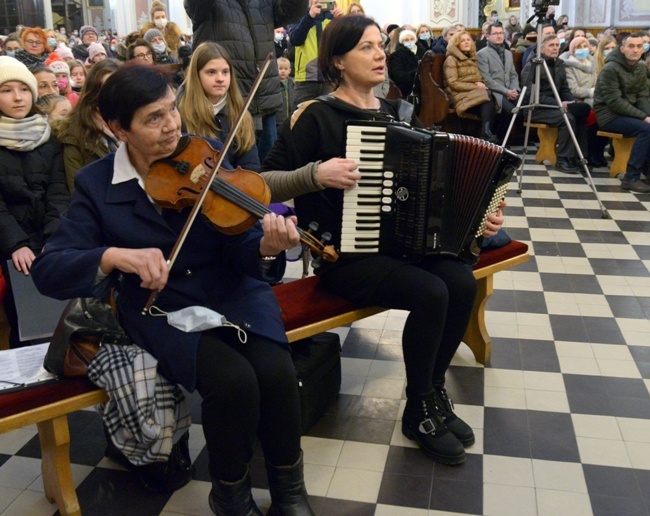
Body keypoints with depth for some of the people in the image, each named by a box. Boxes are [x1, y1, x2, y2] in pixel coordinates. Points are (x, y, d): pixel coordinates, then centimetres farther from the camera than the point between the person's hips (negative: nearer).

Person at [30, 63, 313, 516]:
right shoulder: (95, 184, -4)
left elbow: (239, 250, -8)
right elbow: (48, 271, -10)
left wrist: (265, 249, -32)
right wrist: (114, 255, -29)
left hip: (232, 295, 2)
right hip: (163, 313, -1)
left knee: (276, 369, -25)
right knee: (233, 379, -28)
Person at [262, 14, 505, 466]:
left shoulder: (399, 112, 11)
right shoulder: (317, 116, -7)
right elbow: (264, 181, -10)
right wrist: (317, 175, -25)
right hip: (345, 253, -6)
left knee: (462, 282, -19)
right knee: (431, 293, -26)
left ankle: (434, 389, 4)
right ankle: (418, 411, -3)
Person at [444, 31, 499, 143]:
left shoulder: (473, 58, 22)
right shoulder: (451, 60, 0)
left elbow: (479, 78, 25)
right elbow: (453, 84, -10)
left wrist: (480, 84, -2)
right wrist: (475, 86, -14)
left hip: (475, 92, 6)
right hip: (461, 95, -6)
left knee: (489, 95, -30)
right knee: (487, 95, -32)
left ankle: (487, 131, -36)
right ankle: (486, 132, -36)